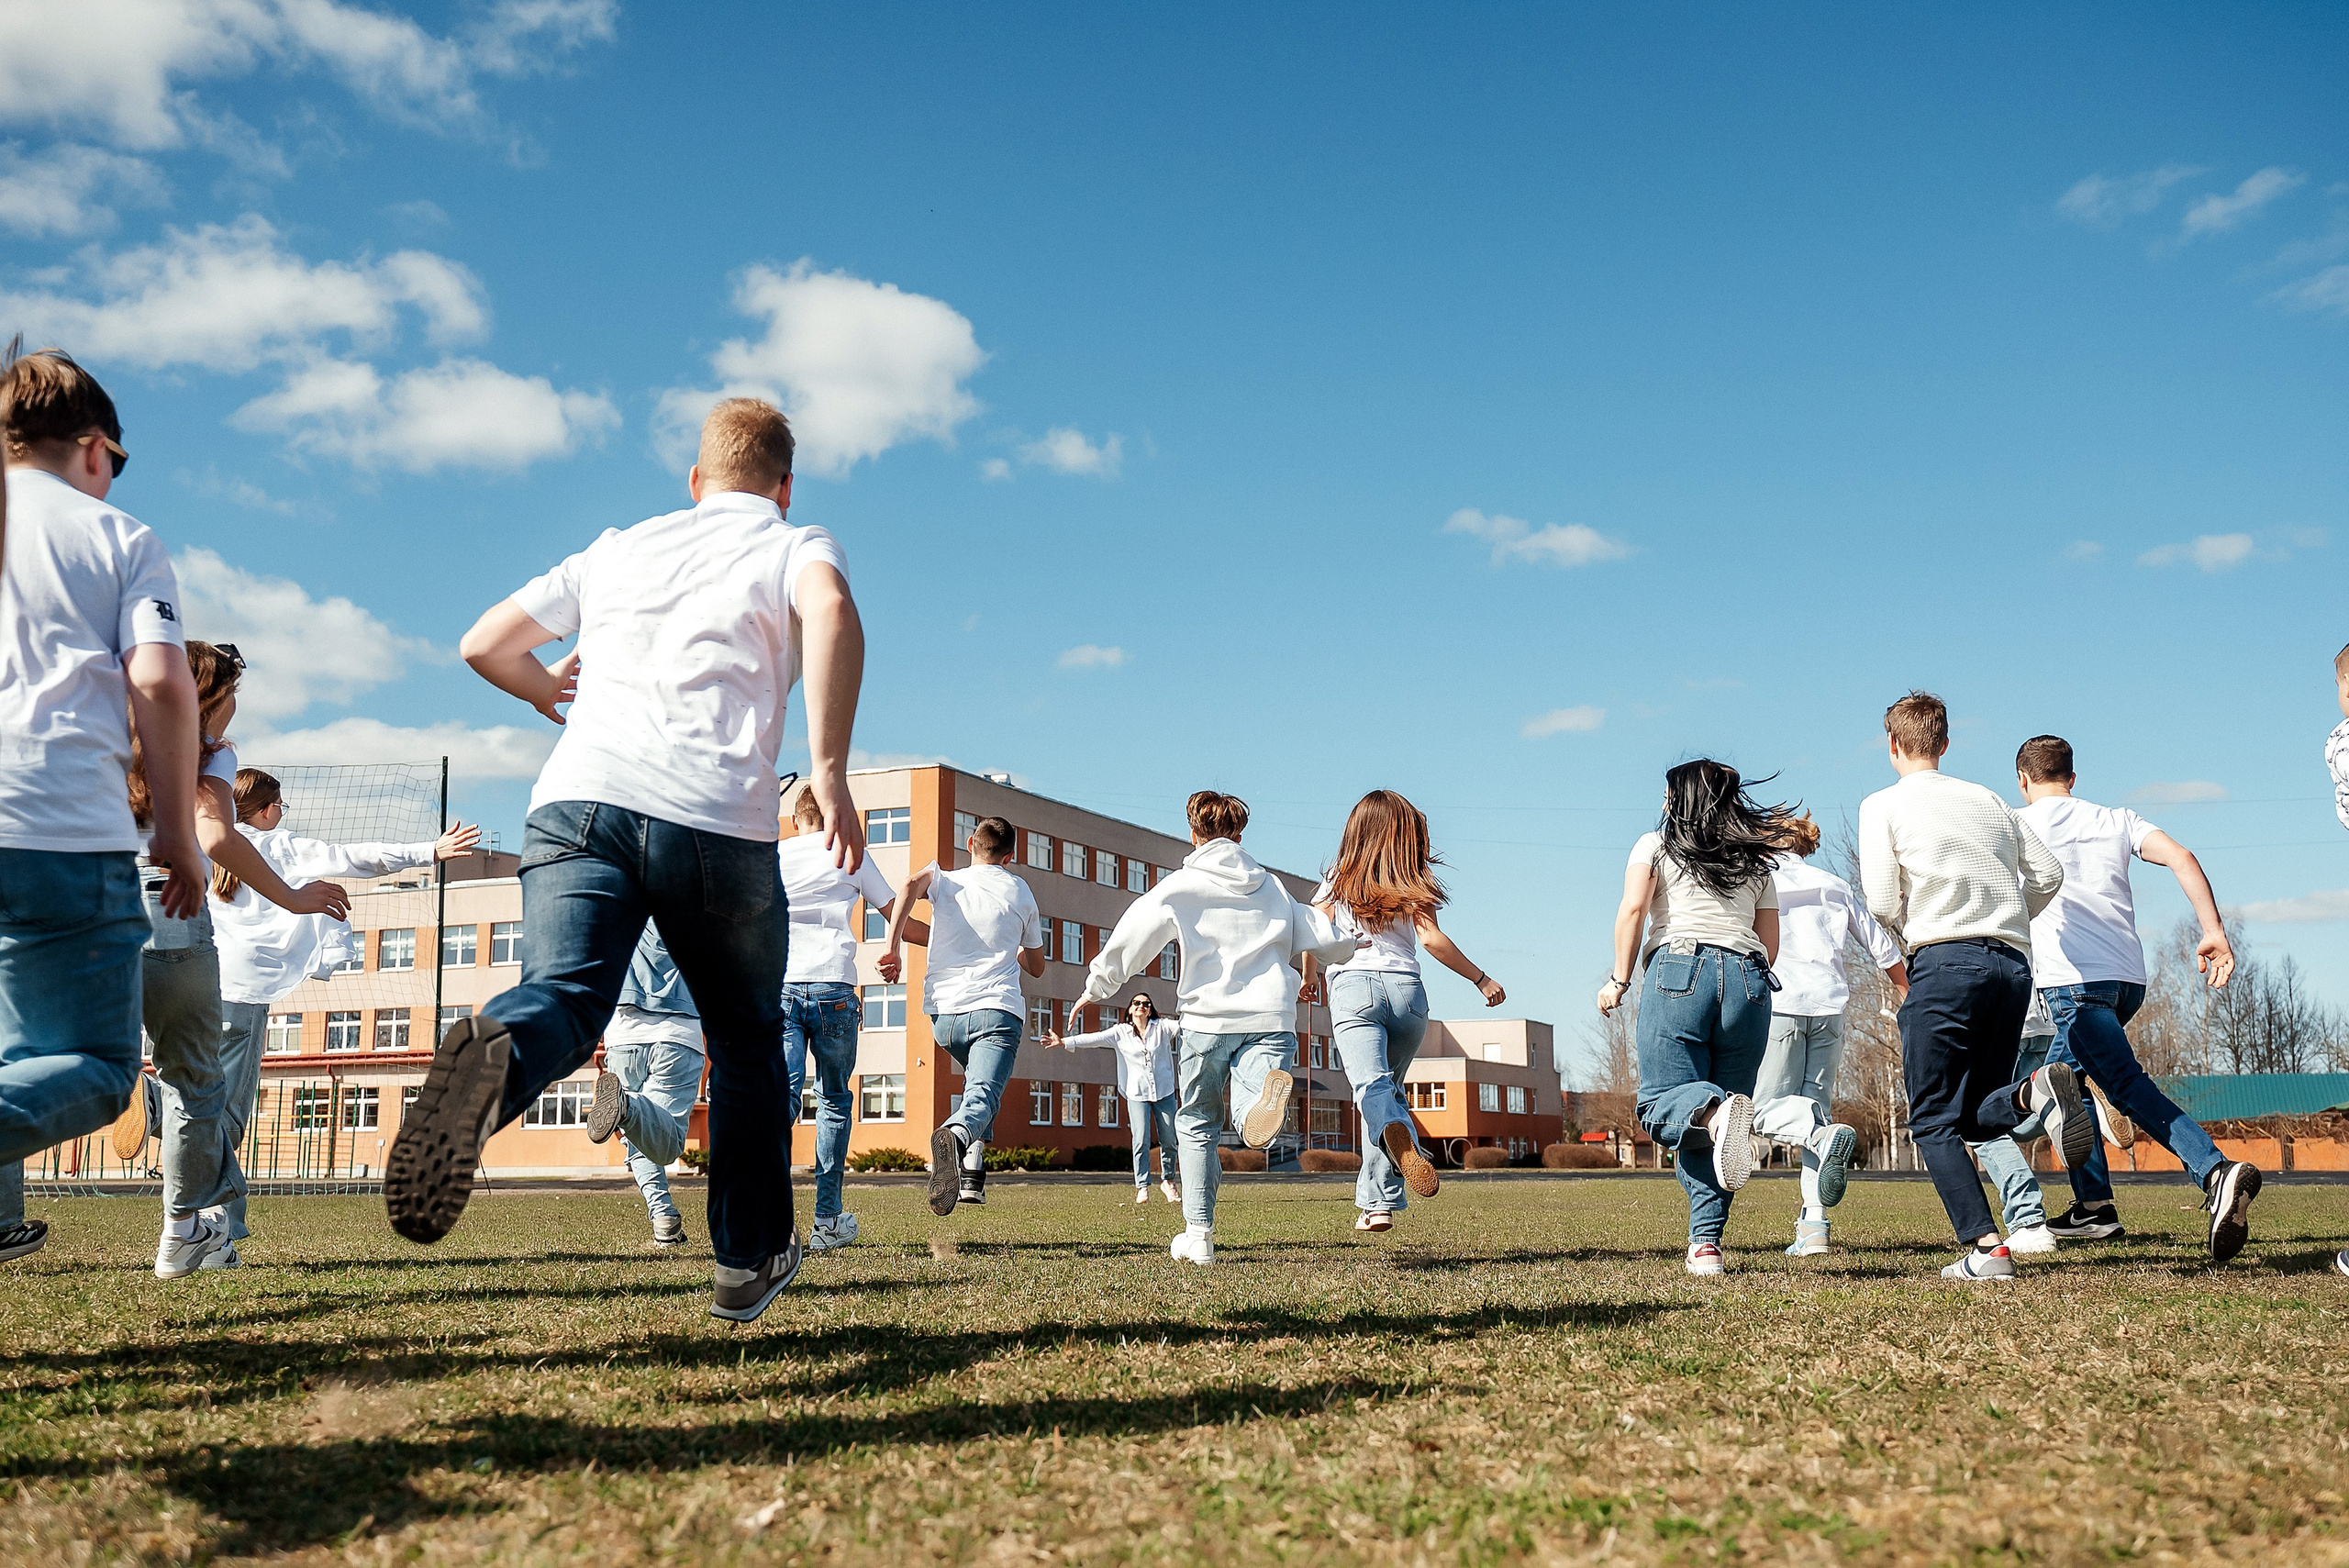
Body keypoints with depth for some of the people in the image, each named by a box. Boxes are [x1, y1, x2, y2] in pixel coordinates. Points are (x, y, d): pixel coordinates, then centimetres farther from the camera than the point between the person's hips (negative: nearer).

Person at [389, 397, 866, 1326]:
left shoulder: (617, 548, 25)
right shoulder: (795, 546, 14)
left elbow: (483, 644, 28)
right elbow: (832, 613, -12)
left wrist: (549, 691, 49)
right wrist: (828, 770, -14)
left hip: (578, 797, 2)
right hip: (719, 820, -2)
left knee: (563, 1000, -15)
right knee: (747, 1041, 17)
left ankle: (494, 1055, -51)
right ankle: (748, 1261, 23)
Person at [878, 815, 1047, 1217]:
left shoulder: (945, 880, 15)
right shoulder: (1021, 893, 18)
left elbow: (912, 885, -12)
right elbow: (1037, 967, 28)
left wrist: (894, 947, -12)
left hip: (944, 1014, 2)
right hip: (997, 1010, -2)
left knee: (978, 1079, 29)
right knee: (982, 1096, -19)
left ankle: (972, 1170, 15)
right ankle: (957, 1134, -55)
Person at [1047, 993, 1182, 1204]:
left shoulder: (1162, 1027, 3)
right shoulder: (1120, 1032, 3)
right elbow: (1094, 1039, -4)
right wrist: (1064, 1041, -14)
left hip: (1164, 1092, 1)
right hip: (1137, 1094, -1)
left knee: (1169, 1140, 4)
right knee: (1141, 1140, -12)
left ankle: (1168, 1180, 24)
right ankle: (1142, 1187, -5)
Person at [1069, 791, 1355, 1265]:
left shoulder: (1179, 887, 7)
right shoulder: (1273, 888, 18)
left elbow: (1126, 944, 3)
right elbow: (1331, 941, 20)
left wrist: (1094, 991, 18)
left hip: (1207, 1019, -1)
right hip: (1271, 1019, 2)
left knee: (1197, 1126, 16)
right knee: (1257, 1130, -12)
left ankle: (1198, 1235, 14)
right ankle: (1270, 1089, -48)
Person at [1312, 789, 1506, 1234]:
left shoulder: (1338, 879, 11)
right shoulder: (1412, 882, 8)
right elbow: (1430, 938, -4)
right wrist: (1481, 980, 2)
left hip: (1352, 986, -1)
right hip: (1406, 989, 1)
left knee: (1371, 1085, -17)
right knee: (1390, 1086, 15)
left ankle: (1398, 1136, -52)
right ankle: (1378, 1201, 11)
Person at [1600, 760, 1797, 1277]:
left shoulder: (1656, 845, 14)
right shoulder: (1756, 861, 24)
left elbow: (1633, 909, -2)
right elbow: (1770, 943, 21)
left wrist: (1620, 980, 4)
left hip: (1678, 968, -4)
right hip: (1748, 979, 4)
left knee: (1661, 1103, -5)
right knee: (1721, 1112, 7)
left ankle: (1718, 1114, -40)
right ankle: (1707, 1243, -6)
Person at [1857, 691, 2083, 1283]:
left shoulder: (1883, 806, 6)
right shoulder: (1989, 800, 21)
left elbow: (1882, 900, -4)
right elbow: (2048, 874, 15)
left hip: (1946, 960, -5)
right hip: (2014, 962, 5)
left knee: (1934, 1120, 0)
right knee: (1976, 1116, 11)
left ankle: (1986, 1248, -15)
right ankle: (2034, 1093, -23)